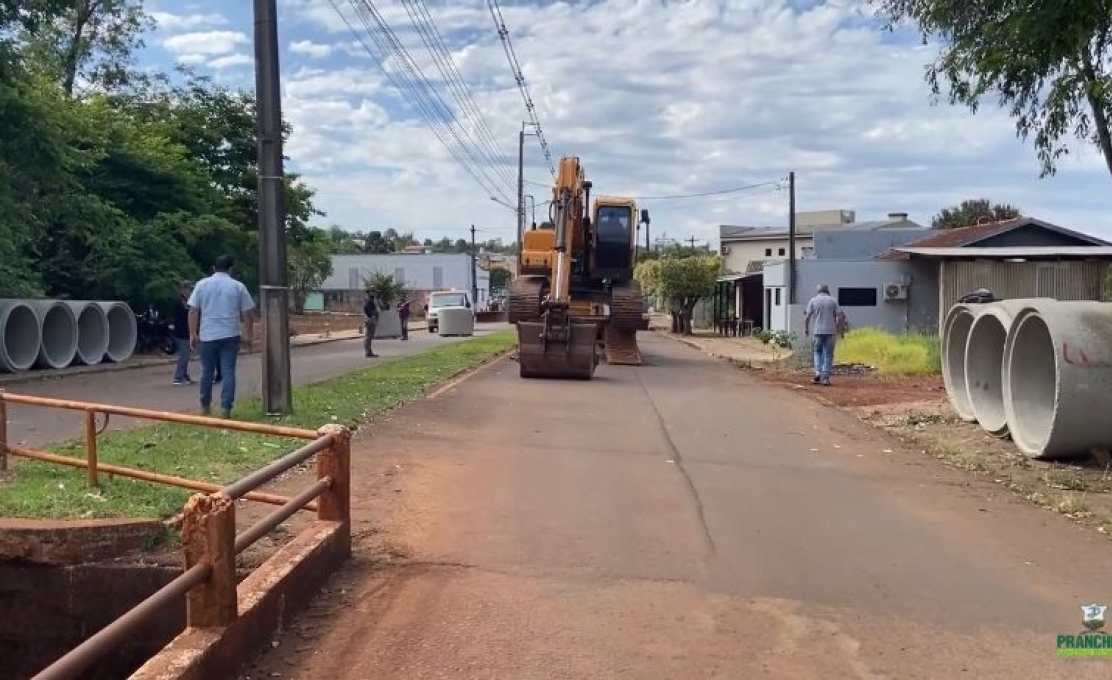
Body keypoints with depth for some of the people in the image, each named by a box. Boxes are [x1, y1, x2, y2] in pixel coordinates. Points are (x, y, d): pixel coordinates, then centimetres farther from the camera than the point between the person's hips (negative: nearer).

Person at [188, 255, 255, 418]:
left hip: (207, 336, 1)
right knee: (228, 372, 0)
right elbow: (248, 313, 2)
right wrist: (249, 336, 10)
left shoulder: (202, 285, 4)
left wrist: (193, 334, 8)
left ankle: (205, 406, 24)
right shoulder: (238, 286, 2)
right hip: (230, 335, -1)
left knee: (207, 372, 13)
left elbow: (193, 311, 2)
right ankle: (225, 408, -6)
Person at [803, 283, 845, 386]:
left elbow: (807, 317, -2)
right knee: (828, 354, 6)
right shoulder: (833, 301, 3)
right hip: (830, 331, 0)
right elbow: (840, 316, -1)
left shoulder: (813, 300, 2)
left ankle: (818, 371, 1)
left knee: (818, 351, 18)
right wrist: (836, 327, 13)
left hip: (818, 331, 0)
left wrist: (806, 328, 12)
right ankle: (825, 377, 2)